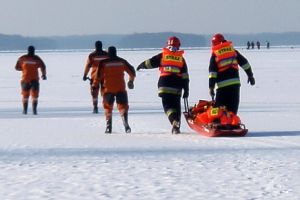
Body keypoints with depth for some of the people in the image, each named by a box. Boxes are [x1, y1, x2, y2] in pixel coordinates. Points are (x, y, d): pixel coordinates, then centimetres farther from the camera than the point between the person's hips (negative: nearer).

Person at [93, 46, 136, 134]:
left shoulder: (103, 63, -3)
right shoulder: (122, 62, 5)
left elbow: (98, 75, -6)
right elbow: (131, 71, 13)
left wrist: (94, 86, 4)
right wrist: (131, 80, 30)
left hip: (108, 89, -1)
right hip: (120, 88, 1)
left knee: (108, 107, 13)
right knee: (123, 106, 3)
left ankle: (108, 127, 5)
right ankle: (125, 124, -19)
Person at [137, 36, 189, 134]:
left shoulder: (162, 55, 3)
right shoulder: (181, 58, 9)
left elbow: (150, 62, 9)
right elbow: (185, 75, 7)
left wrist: (141, 65, 29)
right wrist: (186, 89, 10)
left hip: (165, 84, -2)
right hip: (177, 85, 2)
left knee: (167, 105, -5)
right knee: (176, 105, 11)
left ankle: (174, 121, -28)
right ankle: (176, 126, 8)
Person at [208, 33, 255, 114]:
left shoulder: (214, 54, 3)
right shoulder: (233, 50, 13)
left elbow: (212, 72, -4)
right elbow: (244, 62, 12)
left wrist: (211, 87, -5)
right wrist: (250, 75, 20)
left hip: (222, 84, -3)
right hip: (235, 82, 3)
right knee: (233, 108, 6)